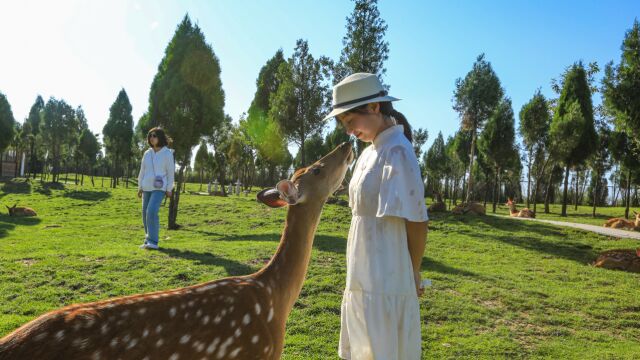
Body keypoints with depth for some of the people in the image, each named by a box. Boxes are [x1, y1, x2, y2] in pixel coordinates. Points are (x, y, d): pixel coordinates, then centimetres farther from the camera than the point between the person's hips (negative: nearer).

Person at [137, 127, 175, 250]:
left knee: (152, 212, -21)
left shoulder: (167, 153, -5)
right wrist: (140, 187, 10)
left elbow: (170, 172, -5)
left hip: (160, 188, -6)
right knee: (145, 213, 7)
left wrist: (169, 189, -8)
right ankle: (148, 240, 22)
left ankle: (153, 241, -17)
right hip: (147, 188, 6)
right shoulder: (147, 153, 9)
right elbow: (142, 171, 14)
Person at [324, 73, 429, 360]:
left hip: (384, 281, -9)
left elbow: (416, 220, -16)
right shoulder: (369, 152, 11)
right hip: (363, 278, 9)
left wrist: (413, 273, -4)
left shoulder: (396, 151, -17)